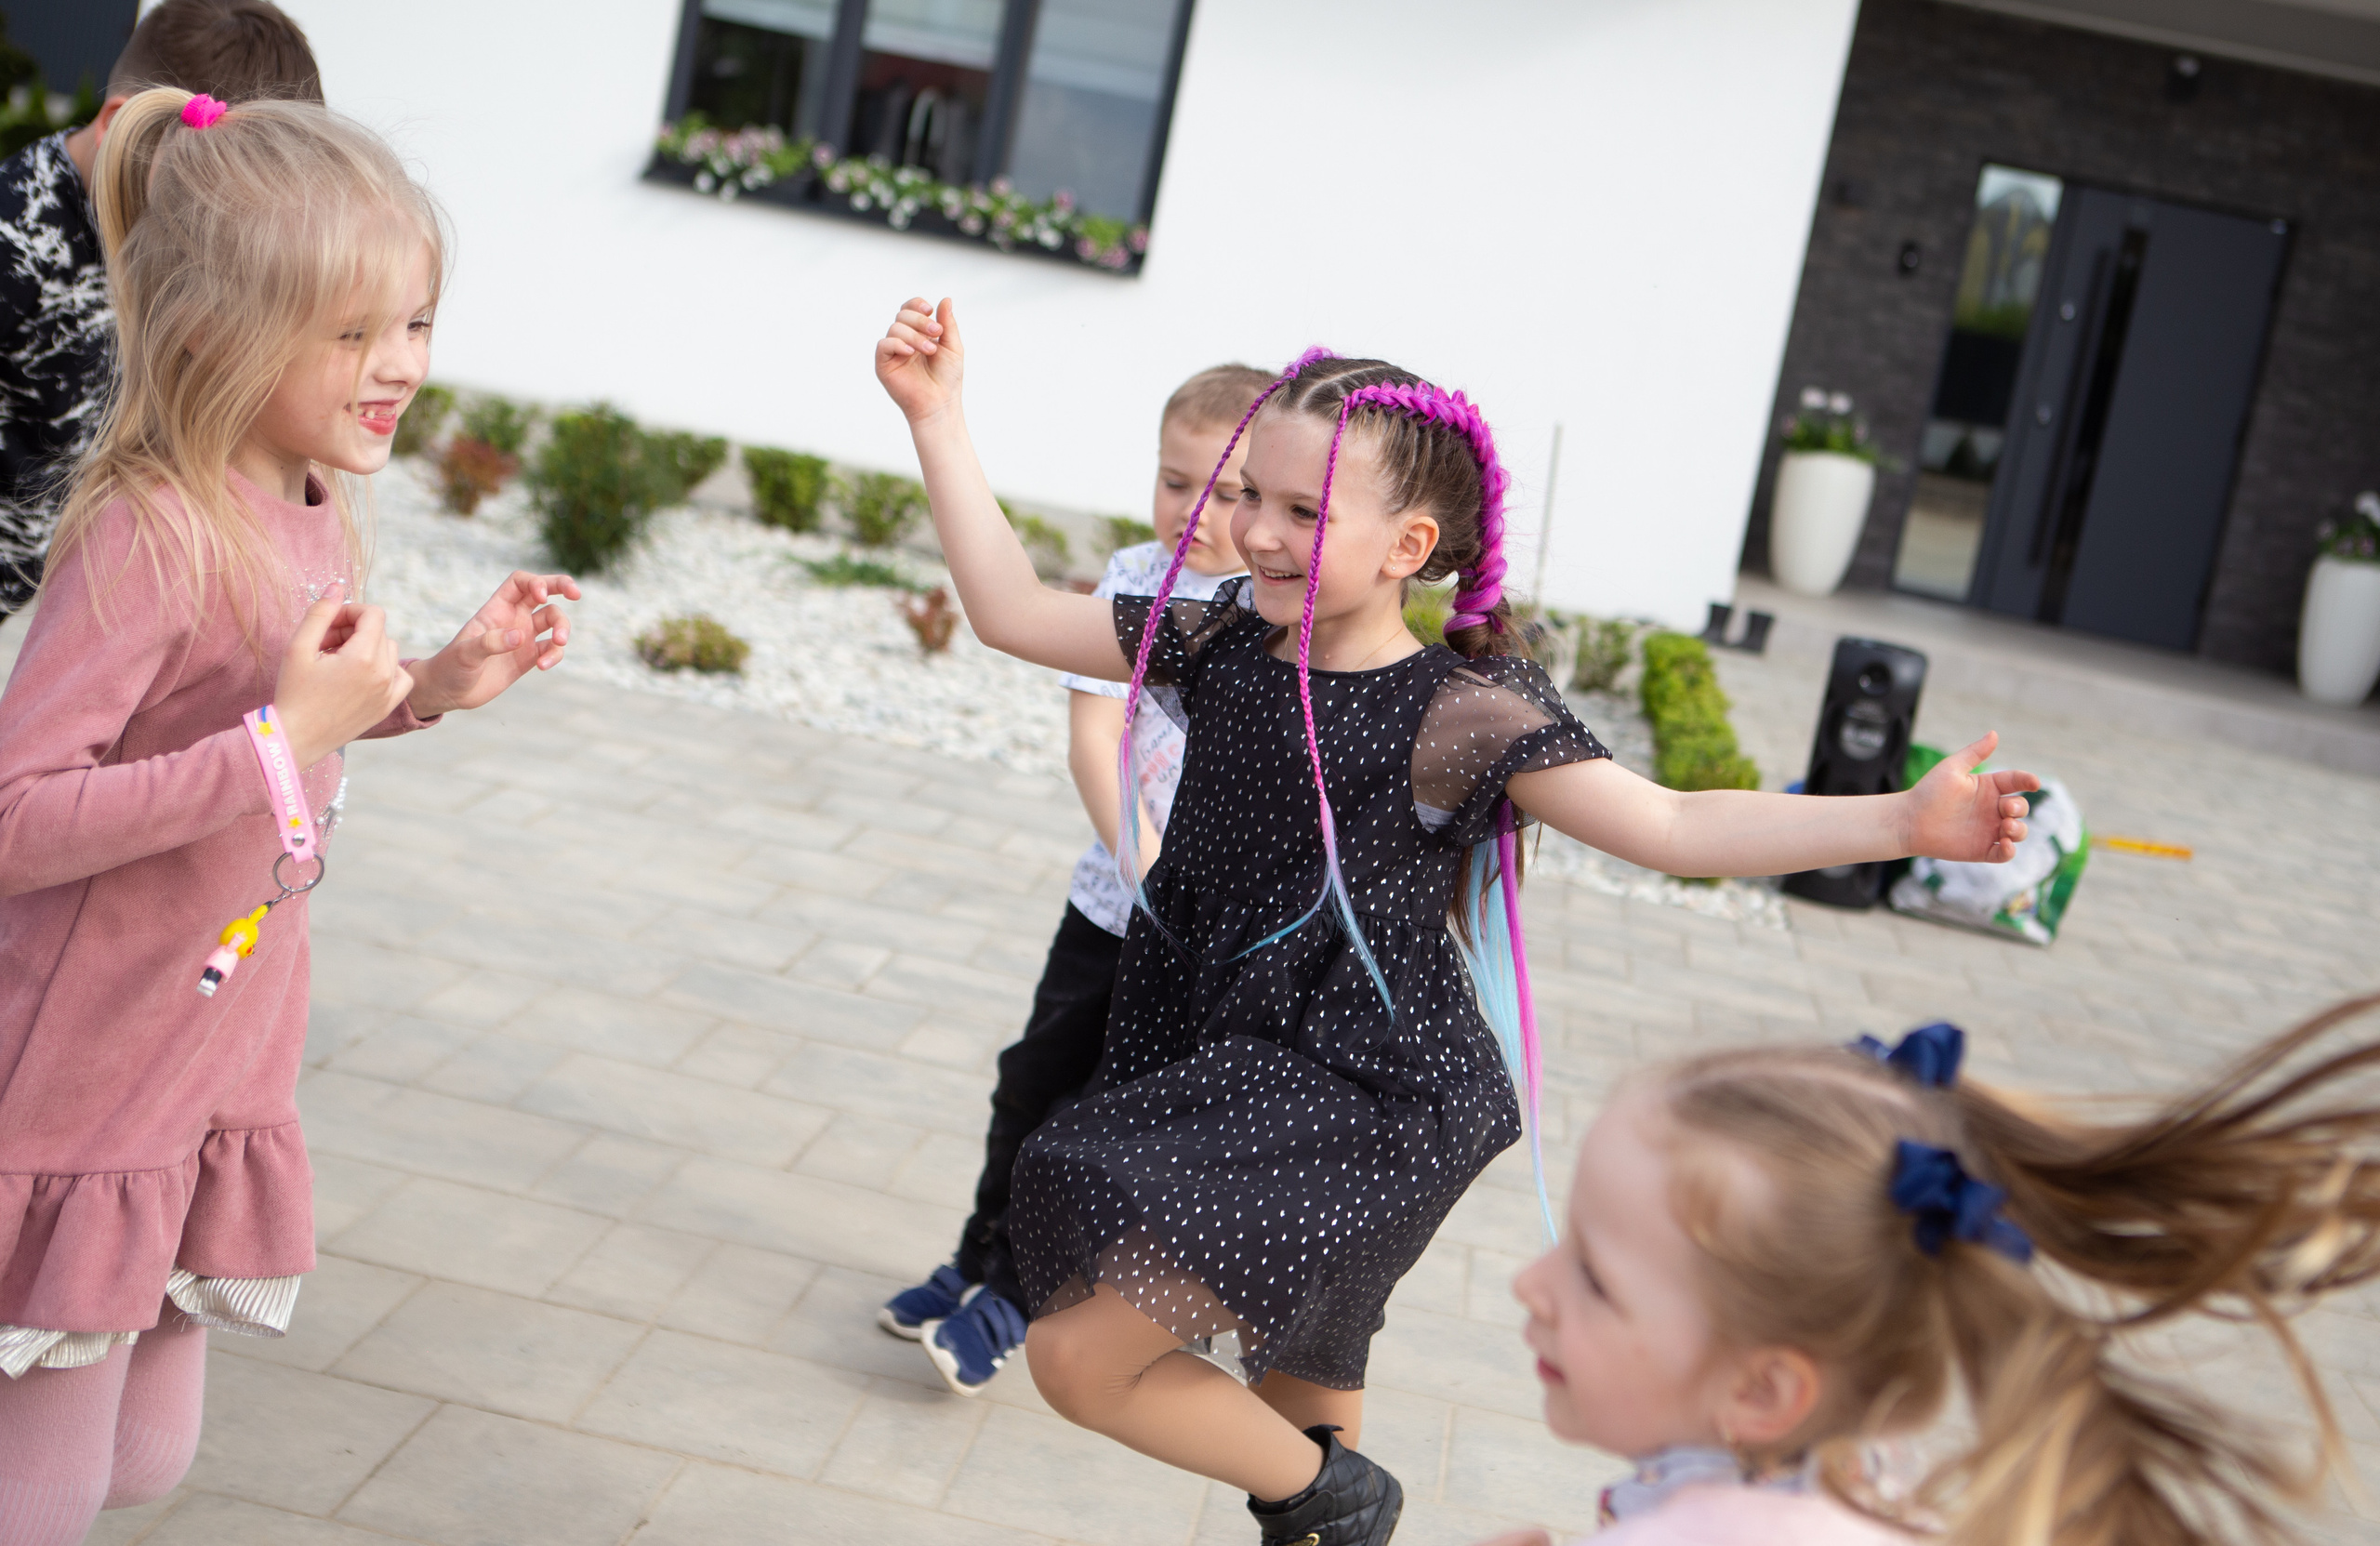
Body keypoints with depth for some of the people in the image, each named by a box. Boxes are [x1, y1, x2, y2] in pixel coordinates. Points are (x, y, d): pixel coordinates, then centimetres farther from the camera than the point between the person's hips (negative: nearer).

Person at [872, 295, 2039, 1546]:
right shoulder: (1216, 648, 0)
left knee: (1078, 1355, -12)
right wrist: (936, 417, 1)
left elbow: (1672, 829, -16)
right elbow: (1013, 612, 4)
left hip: (1366, 1102, -6)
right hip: (1226, 1075, 7)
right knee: (1292, 1403, 25)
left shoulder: (1462, 715, -16)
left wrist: (1902, 822, -25)